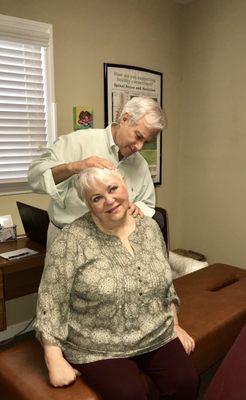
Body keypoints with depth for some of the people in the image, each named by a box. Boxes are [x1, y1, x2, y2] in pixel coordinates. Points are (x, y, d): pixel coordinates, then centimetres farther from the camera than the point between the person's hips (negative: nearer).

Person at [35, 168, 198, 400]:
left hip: (158, 337, 4)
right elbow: (51, 303, -13)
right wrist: (55, 361, -17)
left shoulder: (150, 227, 1)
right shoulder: (72, 240, -16)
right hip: (98, 349, -4)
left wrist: (175, 325, 11)